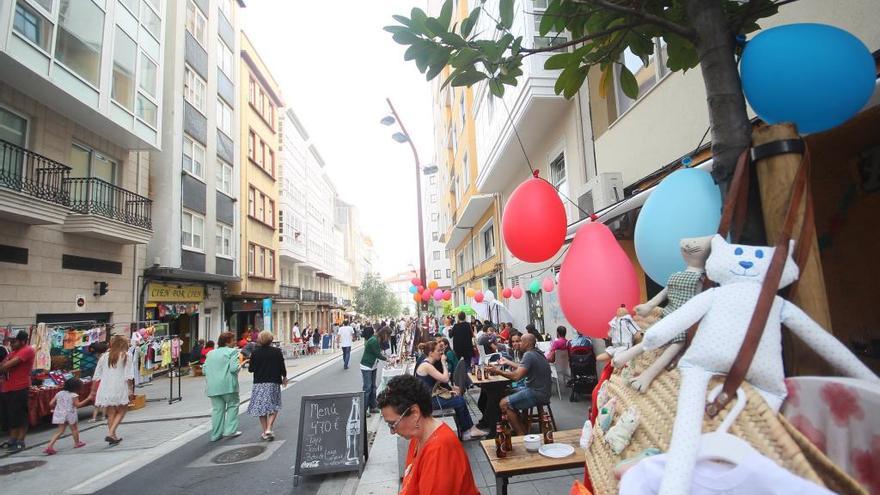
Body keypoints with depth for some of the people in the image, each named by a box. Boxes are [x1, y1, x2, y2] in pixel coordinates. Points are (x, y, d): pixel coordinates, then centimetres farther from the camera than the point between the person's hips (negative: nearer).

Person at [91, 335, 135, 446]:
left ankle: (113, 436, 19)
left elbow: (97, 376, 9)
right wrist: (131, 391, -5)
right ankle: (110, 433, -5)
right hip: (120, 388, -4)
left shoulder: (105, 356, 7)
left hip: (106, 389, 4)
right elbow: (128, 376, -10)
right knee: (122, 411, 11)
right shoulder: (125, 356, -6)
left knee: (111, 413, 13)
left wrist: (93, 391, 18)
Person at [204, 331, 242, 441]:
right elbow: (233, 368, -16)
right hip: (228, 385, -6)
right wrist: (240, 365, 4)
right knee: (232, 405, 10)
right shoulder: (232, 352, -6)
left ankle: (216, 434, 15)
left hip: (213, 386, 6)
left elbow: (204, 369, 15)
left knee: (217, 409, 11)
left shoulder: (211, 353, 16)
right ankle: (230, 430, 6)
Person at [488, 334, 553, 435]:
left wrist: (498, 371, -16)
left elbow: (516, 376, -26)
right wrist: (507, 362, 30)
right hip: (542, 391, 10)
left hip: (537, 394, -10)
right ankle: (523, 430, 18)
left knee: (504, 403, -10)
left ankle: (521, 434, -3)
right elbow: (523, 369, 23)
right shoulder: (536, 353, 10)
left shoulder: (529, 355, -19)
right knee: (508, 393, 19)